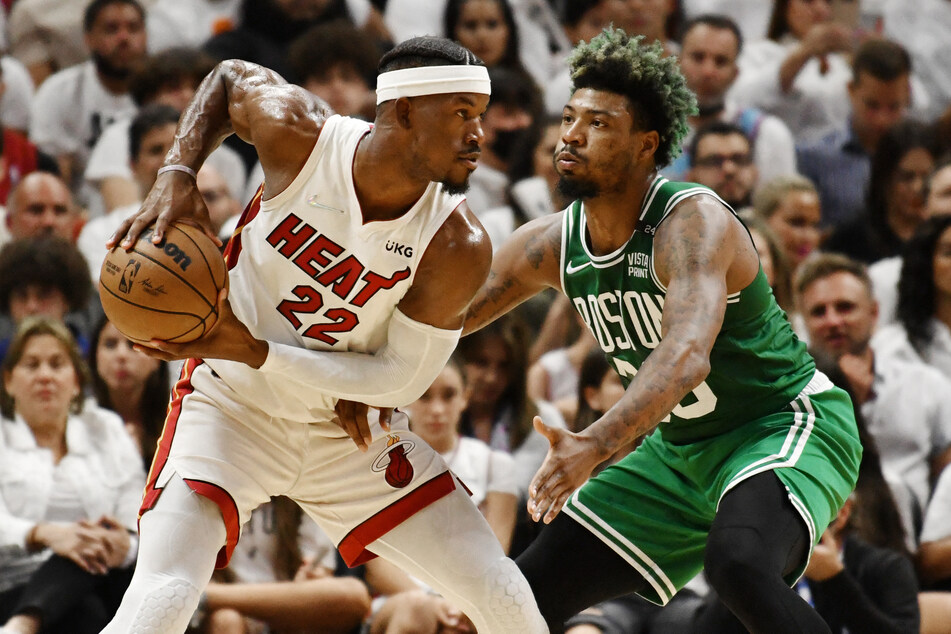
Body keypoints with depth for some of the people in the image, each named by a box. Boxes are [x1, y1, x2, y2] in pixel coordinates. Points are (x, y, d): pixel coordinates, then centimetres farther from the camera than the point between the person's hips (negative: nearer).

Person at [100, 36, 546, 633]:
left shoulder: (459, 246, -22)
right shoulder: (299, 135, -21)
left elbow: (403, 377, -16)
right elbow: (230, 78, 2)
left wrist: (254, 352, -24)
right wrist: (176, 173, -15)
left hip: (347, 426, 2)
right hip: (233, 406, -2)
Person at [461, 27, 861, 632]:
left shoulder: (694, 221, -26)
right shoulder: (551, 244, -3)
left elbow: (687, 355, -44)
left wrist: (596, 444, -58)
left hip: (787, 428, -8)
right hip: (678, 451, 8)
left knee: (739, 565, -39)